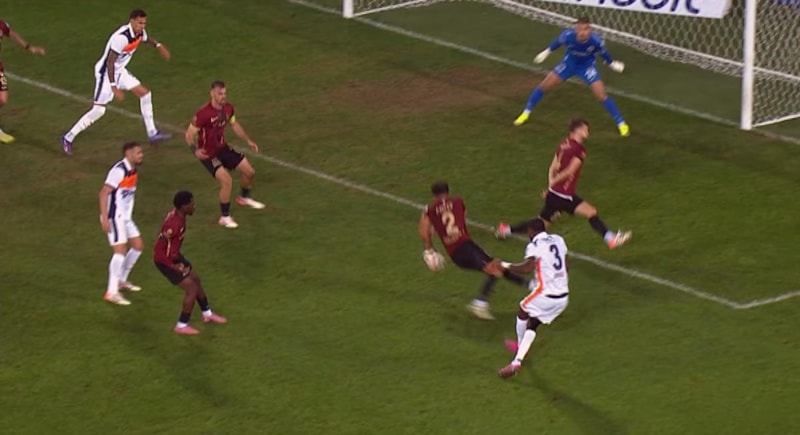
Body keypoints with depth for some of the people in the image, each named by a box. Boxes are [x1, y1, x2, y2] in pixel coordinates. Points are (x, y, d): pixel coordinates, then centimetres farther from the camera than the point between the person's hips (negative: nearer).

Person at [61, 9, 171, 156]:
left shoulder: (139, 33, -4)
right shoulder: (121, 37, -31)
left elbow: (146, 39, 24)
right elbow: (110, 62, -30)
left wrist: (158, 45, 5)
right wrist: (114, 87, -32)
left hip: (120, 71, 9)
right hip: (106, 73, -9)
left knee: (145, 93, 8)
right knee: (98, 110, -13)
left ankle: (152, 133, 18)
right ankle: (68, 138, -2)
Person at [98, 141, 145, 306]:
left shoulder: (134, 170, 8)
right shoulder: (119, 170, -20)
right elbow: (104, 193, -22)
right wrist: (105, 219, -25)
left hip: (126, 217, 10)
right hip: (114, 217, -10)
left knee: (138, 246, 15)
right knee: (120, 251, -15)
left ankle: (122, 281, 30)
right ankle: (112, 292, -12)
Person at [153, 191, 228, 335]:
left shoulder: (176, 214, -5)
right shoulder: (174, 224, -34)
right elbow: (158, 249, -31)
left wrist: (178, 257, 13)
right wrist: (173, 266, -21)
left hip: (174, 256, 10)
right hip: (165, 260, -10)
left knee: (196, 280, 21)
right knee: (191, 288, -5)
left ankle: (207, 314, 41)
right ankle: (181, 326, 9)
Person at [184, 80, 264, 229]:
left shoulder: (228, 108, -5)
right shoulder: (203, 113, -27)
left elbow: (234, 125, 15)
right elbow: (189, 134, -22)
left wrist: (248, 141, 13)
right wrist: (195, 150, -39)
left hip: (223, 148, 7)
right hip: (207, 153, -7)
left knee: (249, 171, 12)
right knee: (227, 180, -23)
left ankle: (244, 198, 44)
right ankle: (224, 217, -4)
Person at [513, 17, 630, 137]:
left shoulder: (596, 41, -35)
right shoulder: (568, 35, -34)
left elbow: (603, 52, -10)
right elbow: (558, 42, -8)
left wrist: (612, 64, 6)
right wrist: (546, 52, 7)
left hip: (587, 66, -2)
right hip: (569, 63, 2)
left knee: (602, 96, -10)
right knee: (544, 86, 2)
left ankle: (621, 124, 6)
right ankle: (526, 113, 23)